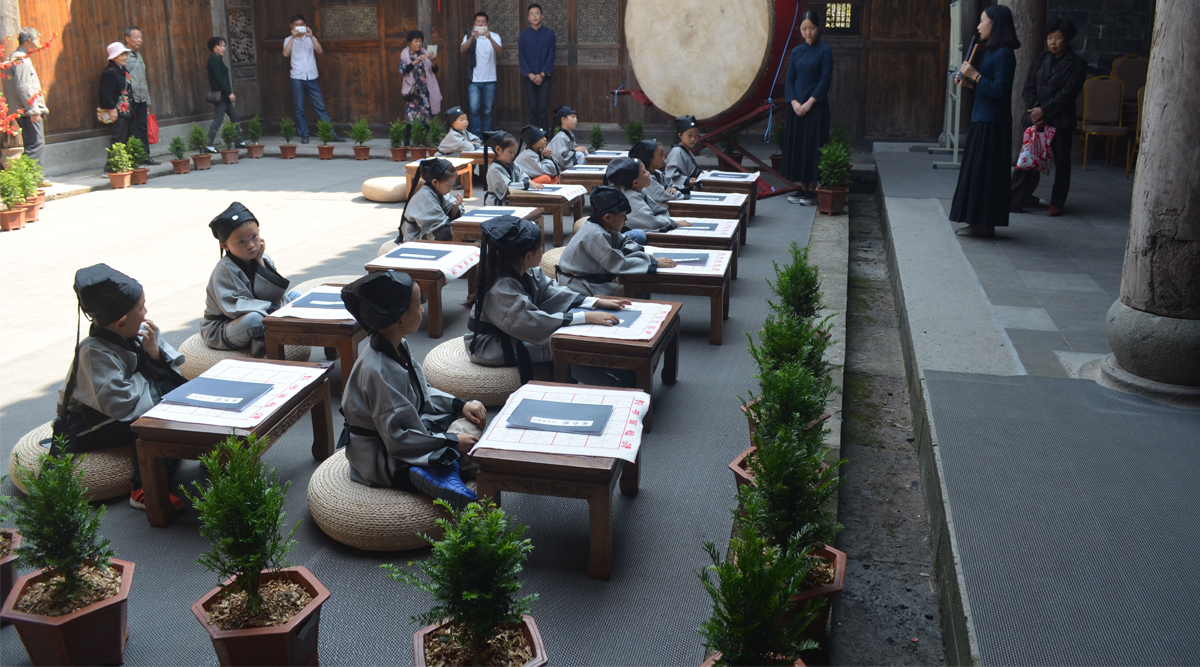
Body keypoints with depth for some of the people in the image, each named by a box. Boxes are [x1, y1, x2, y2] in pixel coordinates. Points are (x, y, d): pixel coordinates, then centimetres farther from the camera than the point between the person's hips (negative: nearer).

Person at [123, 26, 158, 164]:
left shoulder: (138, 55, 18)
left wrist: (147, 99, 21)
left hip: (141, 99, 8)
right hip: (130, 99, -7)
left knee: (143, 128, 8)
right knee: (133, 130, -5)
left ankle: (145, 155, 12)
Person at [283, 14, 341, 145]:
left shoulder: (310, 38, 11)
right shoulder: (289, 40, 8)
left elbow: (320, 51, -7)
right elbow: (285, 54, -12)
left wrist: (311, 36, -17)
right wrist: (293, 37, -15)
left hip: (311, 77, 1)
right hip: (297, 78, -1)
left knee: (320, 106, 0)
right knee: (299, 109, 2)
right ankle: (304, 135, 9)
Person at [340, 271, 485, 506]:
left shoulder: (399, 347, -3)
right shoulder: (378, 371, -31)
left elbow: (423, 393, 11)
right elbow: (397, 438, -27)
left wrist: (460, 405, -3)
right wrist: (452, 442, -22)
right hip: (385, 458, -10)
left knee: (474, 418, 0)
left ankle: (445, 470, -12)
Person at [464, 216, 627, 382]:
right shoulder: (501, 289, -31)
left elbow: (550, 292, -1)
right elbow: (534, 322, -35)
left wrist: (596, 302, -10)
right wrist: (585, 317, -38)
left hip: (514, 333, 9)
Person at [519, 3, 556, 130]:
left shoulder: (549, 33, 3)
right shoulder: (524, 34, 6)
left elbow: (551, 55, -1)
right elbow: (521, 56, 3)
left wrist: (542, 74, -9)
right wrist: (530, 74, -7)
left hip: (544, 76, -1)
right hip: (529, 76, 1)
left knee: (543, 108, -5)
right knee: (533, 108, 2)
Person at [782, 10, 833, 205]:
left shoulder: (825, 50, -4)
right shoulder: (796, 51, 10)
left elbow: (826, 80, -9)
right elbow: (789, 79, 8)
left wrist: (809, 103, -14)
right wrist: (794, 102, -7)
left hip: (816, 106, -5)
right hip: (797, 106, 5)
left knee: (813, 146, -4)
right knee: (796, 145, 5)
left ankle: (812, 190, 2)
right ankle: (802, 188, 13)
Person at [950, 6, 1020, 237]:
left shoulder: (1003, 54, -14)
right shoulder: (991, 52, 15)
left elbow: (1000, 90, -20)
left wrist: (975, 75, -17)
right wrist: (968, 77, 8)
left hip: (992, 124, -10)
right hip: (982, 120, 10)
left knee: (984, 172, -6)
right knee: (978, 172, 11)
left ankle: (984, 224, -1)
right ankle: (981, 222, 17)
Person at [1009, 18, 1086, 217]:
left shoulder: (1077, 63, -2)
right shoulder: (1040, 60, 11)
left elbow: (1067, 93, -11)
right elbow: (1028, 89, 5)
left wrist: (1043, 111, -15)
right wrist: (1035, 111, -9)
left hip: (1060, 121, -3)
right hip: (1035, 118, 3)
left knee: (1061, 162, 5)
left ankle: (1057, 203, 14)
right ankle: (1015, 201, 2)